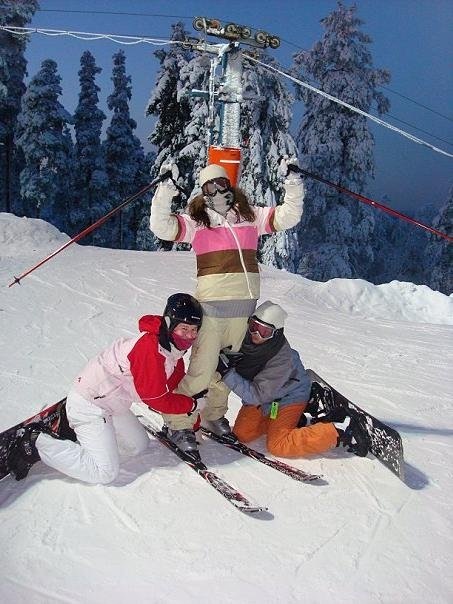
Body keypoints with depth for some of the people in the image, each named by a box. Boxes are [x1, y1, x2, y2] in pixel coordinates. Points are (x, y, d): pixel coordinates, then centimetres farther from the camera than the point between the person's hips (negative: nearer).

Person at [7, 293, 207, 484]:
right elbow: (156, 399, -24)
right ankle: (37, 443, -3)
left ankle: (76, 429, 21)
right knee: (105, 472, -12)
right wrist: (193, 404, -12)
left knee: (140, 446, 19)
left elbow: (176, 383, 11)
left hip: (111, 402, 10)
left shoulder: (174, 347, -1)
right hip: (89, 404, -10)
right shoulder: (149, 347, -30)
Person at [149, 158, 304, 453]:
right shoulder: (196, 221, 4)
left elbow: (288, 216, 10)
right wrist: (166, 188, -15)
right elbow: (162, 227, -8)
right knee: (202, 371, -7)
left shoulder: (250, 215, 12)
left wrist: (292, 181, 2)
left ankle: (214, 415, 35)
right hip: (212, 303, -4)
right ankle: (177, 424, 10)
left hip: (245, 303, 4)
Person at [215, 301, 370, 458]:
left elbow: (257, 395, -36)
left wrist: (227, 373, -42)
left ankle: (340, 430, -7)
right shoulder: (243, 338, -21)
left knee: (277, 446, -15)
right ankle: (295, 422, 14)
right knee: (242, 434, 2)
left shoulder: (282, 359, -36)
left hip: (288, 397, -7)